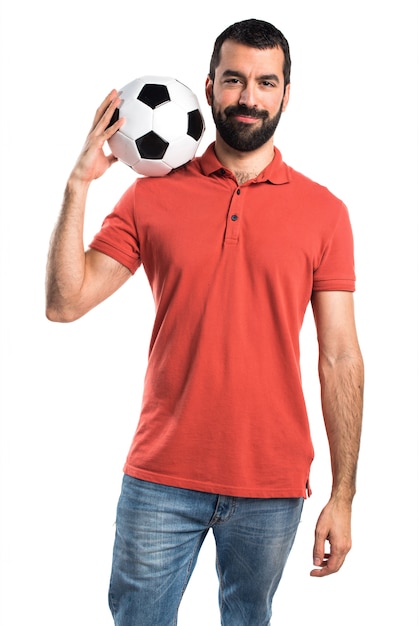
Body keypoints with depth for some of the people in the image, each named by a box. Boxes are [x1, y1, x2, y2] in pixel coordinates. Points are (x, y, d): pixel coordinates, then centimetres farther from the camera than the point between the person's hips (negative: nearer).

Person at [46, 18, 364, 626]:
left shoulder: (323, 211, 0)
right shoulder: (152, 196, 2)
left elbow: (340, 359, -1)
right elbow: (64, 303, -3)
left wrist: (343, 495, -4)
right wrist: (78, 185, -12)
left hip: (272, 486, 0)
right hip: (162, 476, 0)